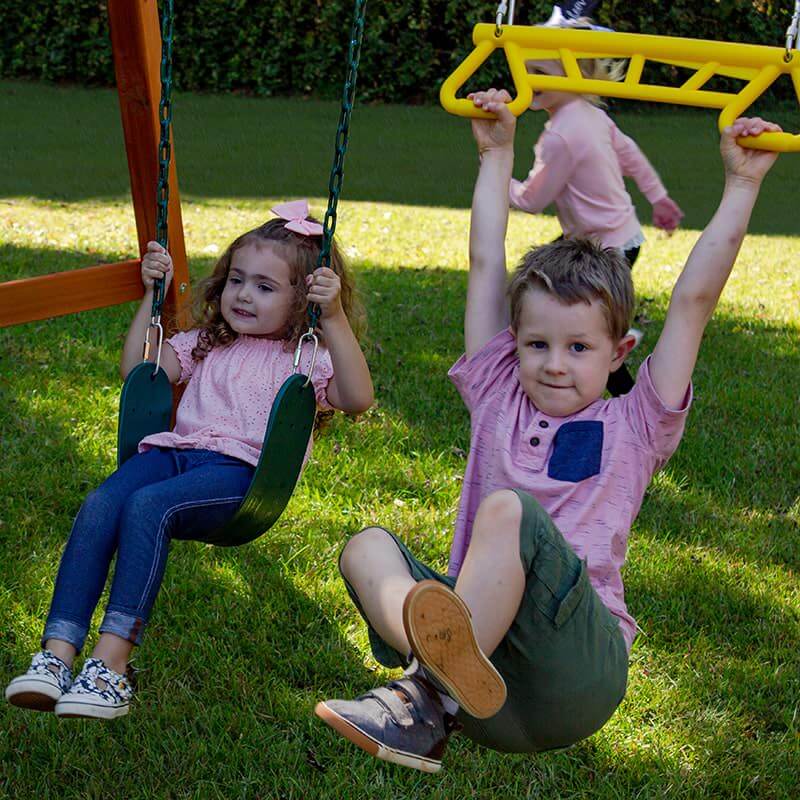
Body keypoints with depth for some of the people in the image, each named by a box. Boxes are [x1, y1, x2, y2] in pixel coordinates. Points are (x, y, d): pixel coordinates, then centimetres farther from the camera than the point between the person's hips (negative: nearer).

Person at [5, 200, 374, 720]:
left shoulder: (304, 359, 14)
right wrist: (152, 294, 25)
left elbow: (357, 399, -4)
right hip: (174, 451, 5)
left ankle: (113, 660, -36)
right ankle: (58, 652, -33)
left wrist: (334, 319, -11)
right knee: (99, 505, -27)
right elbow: (136, 369, 27)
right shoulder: (206, 345, 32)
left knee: (148, 506, -34)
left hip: (239, 469, -5)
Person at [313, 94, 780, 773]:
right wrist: (498, 154, 27)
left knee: (509, 511, -28)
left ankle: (432, 691, -35)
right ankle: (434, 661, -43)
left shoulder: (632, 428, 10)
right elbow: (487, 264, 21)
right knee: (369, 546, -17)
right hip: (475, 641, 4)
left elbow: (694, 298, 7)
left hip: (574, 672, -4)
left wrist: (742, 182, 9)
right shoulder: (500, 400, 17)